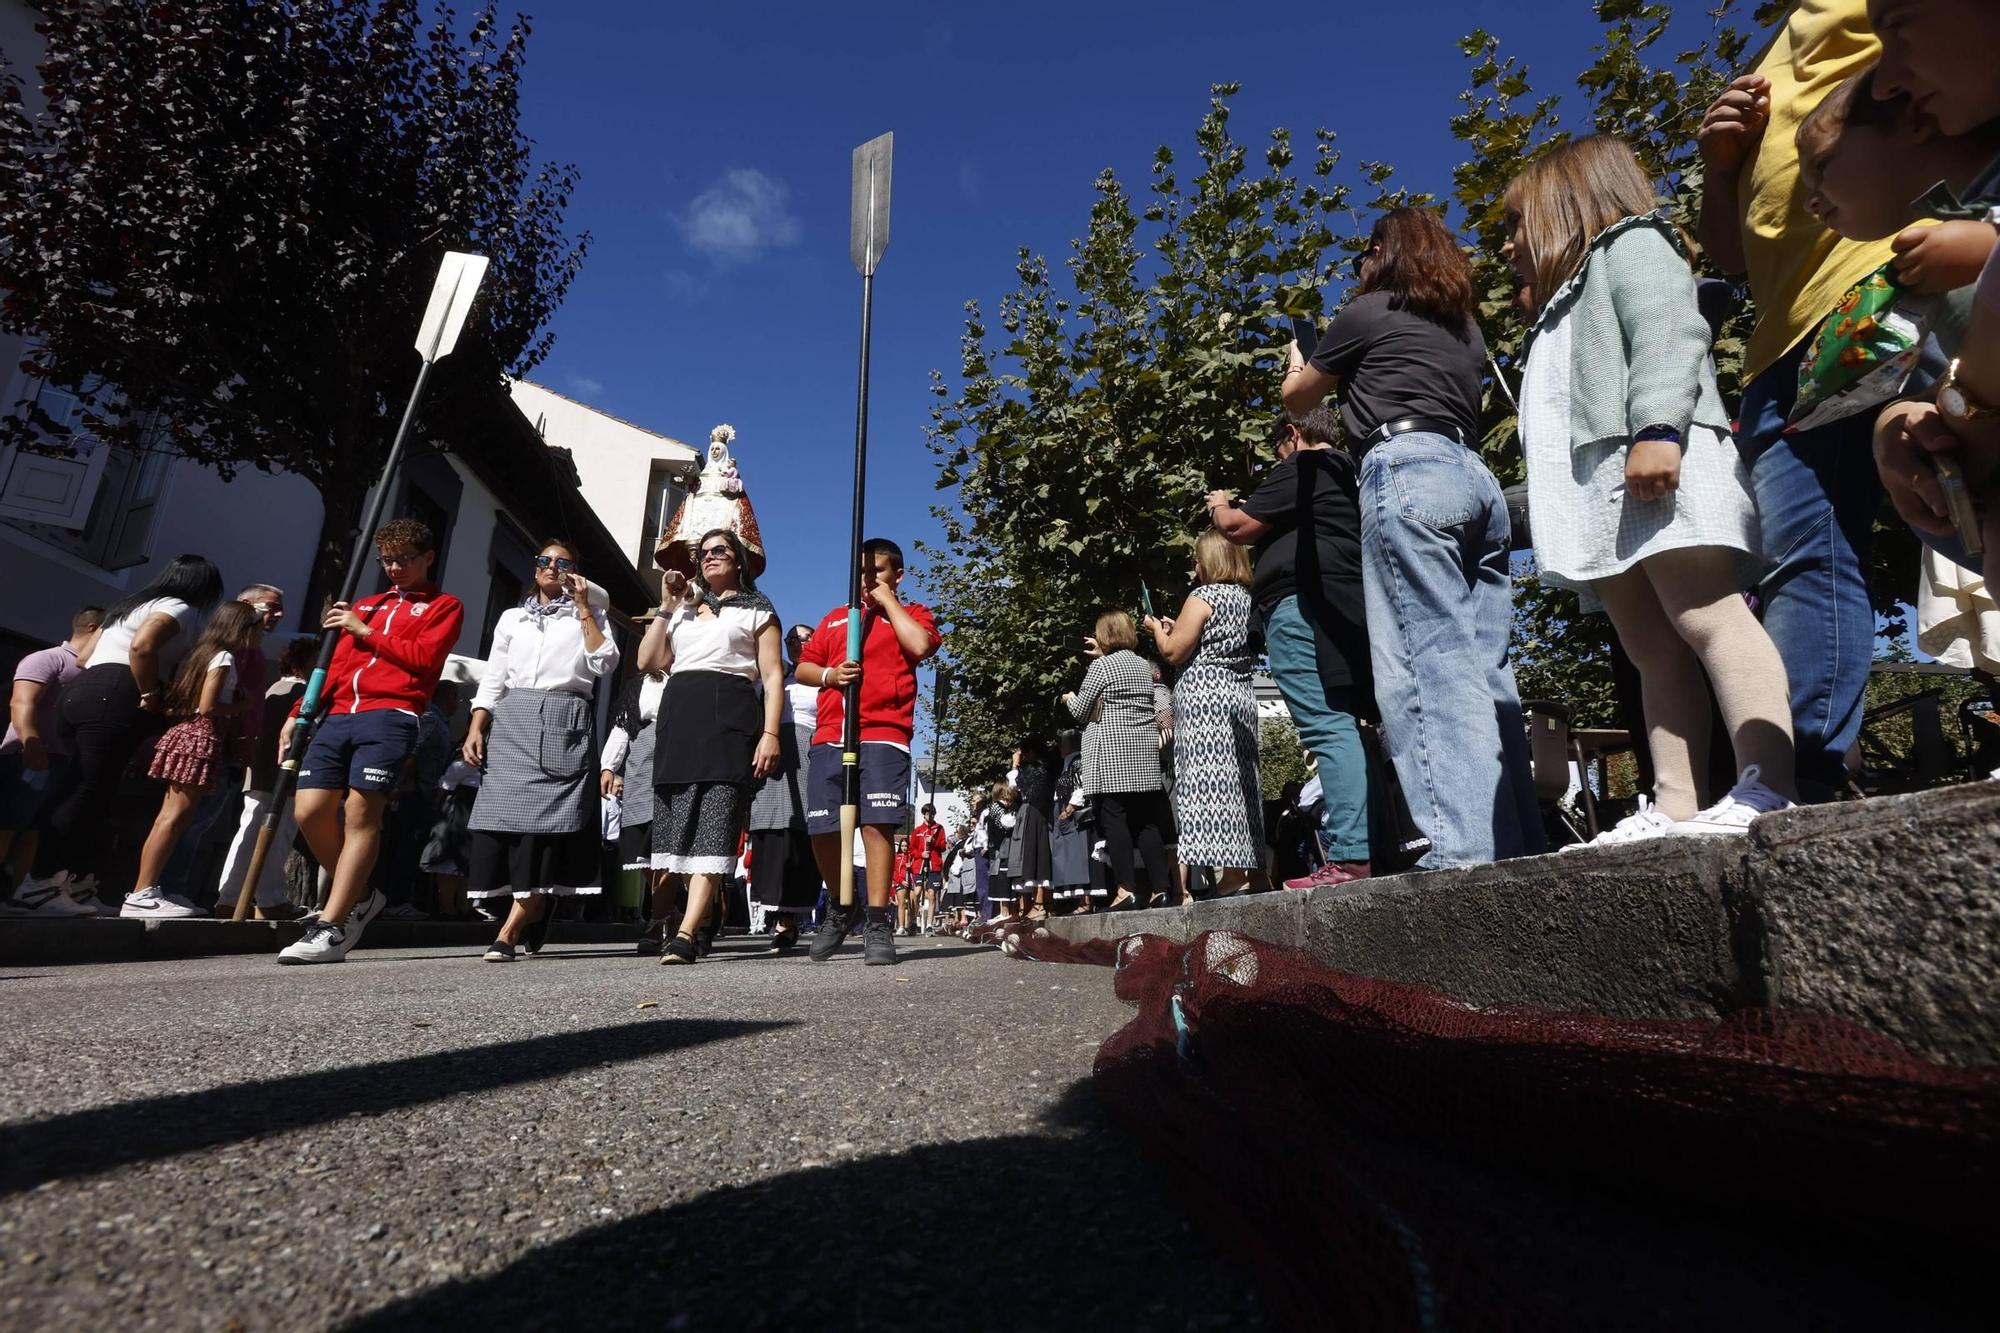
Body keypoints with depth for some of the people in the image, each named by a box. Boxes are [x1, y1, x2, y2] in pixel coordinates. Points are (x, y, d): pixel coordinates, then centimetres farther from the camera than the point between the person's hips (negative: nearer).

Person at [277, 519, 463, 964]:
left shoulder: (444, 606, 13)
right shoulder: (365, 606, 28)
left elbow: (425, 657, -3)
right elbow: (335, 668, 24)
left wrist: (366, 632, 0)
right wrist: (298, 715, 15)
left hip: (390, 717, -6)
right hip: (337, 717, 6)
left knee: (361, 813, -13)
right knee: (309, 811, -5)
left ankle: (330, 927, -13)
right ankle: (360, 896, 14)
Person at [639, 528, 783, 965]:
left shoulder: (757, 611, 12)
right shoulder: (682, 613, 26)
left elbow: (773, 676, 2)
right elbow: (647, 661, 14)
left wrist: (770, 733, -12)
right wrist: (667, 605, 12)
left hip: (729, 718, -5)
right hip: (679, 716, 6)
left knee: (714, 823, -14)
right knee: (680, 820, 1)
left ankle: (685, 934, -22)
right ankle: (701, 918, 10)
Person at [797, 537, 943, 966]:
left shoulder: (910, 614, 14)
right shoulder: (835, 618, 25)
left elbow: (921, 644, -10)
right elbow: (803, 667, 22)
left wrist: (888, 601, 0)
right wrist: (829, 675, 0)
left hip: (883, 737, -4)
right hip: (829, 737, 4)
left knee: (876, 824, -12)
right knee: (823, 830, 1)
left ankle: (877, 923, -5)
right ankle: (841, 908, 23)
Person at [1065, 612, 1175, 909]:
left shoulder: (1101, 665, -4)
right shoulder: (1145, 665, 16)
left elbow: (1080, 711, -1)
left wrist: (1069, 698, 20)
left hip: (1111, 752, -6)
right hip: (1145, 752, 6)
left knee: (1115, 820, -7)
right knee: (1148, 821, 5)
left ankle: (1126, 889, -12)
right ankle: (1161, 888, 2)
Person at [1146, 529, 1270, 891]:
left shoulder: (1202, 597, -7)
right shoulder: (1247, 598, 16)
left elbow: (1173, 652, -10)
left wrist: (1158, 628, 9)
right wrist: (1181, 628, 24)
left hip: (1203, 693, -8)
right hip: (1241, 693, 8)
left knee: (1210, 780, -9)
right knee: (1242, 780, 9)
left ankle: (1233, 872, -14)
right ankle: (1256, 870, 11)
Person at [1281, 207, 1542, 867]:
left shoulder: (1369, 311, 9)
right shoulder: (1465, 327, 28)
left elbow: (1296, 398, 19)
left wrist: (1300, 363, 41)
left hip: (1407, 471, -7)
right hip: (1477, 478, 7)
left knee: (1428, 664, -14)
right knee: (1485, 669, 3)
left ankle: (1463, 845, -21)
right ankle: (1517, 842, 1)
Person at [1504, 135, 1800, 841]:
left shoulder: (1631, 241, 12)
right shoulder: (1566, 312, 39)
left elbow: (1667, 333, -9)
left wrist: (1657, 426, -22)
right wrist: (1538, 505, 23)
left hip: (1659, 463, -8)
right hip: (1600, 490, 8)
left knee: (1705, 615, -18)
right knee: (1650, 645, -2)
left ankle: (1767, 791, -24)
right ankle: (1673, 809, -6)